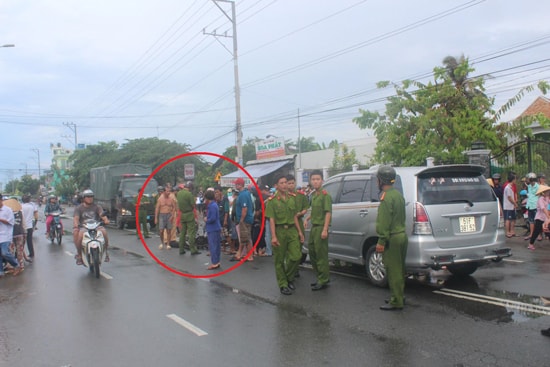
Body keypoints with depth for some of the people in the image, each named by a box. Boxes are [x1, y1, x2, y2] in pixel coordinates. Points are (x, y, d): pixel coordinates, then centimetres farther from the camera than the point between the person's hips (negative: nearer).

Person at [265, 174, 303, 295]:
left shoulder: (292, 197, 9)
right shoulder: (272, 200, -5)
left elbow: (294, 216, 14)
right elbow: (271, 219, -9)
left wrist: (299, 231, 10)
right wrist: (273, 236, -16)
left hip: (292, 230, 4)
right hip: (279, 231, -4)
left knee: (296, 256, -4)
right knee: (279, 260, 4)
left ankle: (289, 278, 21)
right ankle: (283, 285, 15)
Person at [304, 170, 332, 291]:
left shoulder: (325, 195, -11)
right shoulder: (313, 195, 14)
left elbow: (328, 213, -16)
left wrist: (325, 230, -22)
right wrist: (308, 218, 11)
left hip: (321, 227, -9)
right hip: (313, 227, 9)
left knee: (321, 255, -4)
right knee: (312, 253, 15)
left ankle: (323, 281, 4)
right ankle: (320, 278, 26)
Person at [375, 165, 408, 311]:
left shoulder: (387, 196, -16)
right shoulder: (398, 194, 14)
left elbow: (384, 221, -20)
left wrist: (381, 241, -19)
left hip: (392, 238, -10)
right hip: (402, 234, 10)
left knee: (393, 271, -4)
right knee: (399, 269, 17)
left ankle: (396, 302, 2)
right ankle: (398, 297, 27)